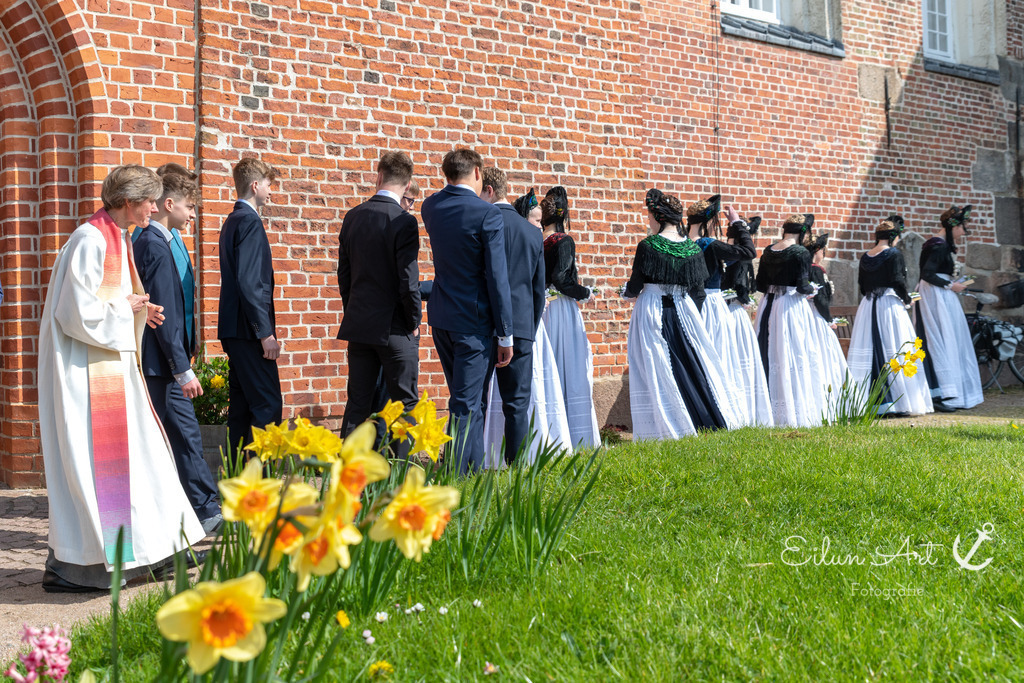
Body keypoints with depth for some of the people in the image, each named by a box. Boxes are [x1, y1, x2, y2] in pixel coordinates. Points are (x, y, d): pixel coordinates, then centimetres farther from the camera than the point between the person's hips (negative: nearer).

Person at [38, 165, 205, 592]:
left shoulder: (116, 239, 13)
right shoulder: (91, 240, -17)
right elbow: (78, 312, -24)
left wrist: (139, 312, 6)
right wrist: (126, 308, -11)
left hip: (112, 365, 10)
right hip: (84, 369, -10)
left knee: (135, 455, 13)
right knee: (89, 459, -6)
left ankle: (154, 547, 22)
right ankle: (66, 566, 2)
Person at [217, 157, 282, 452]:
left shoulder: (233, 221, 18)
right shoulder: (249, 221, -12)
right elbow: (249, 283, -20)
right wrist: (266, 333, -20)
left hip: (235, 331, 10)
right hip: (249, 330, -10)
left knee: (242, 407, 11)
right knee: (268, 406, -10)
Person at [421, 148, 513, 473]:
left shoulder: (431, 206, 5)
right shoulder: (488, 214, -14)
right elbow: (497, 279, -15)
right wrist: (505, 336, -10)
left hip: (440, 318, 7)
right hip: (474, 321, -7)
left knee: (466, 399, 20)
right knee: (466, 406, -3)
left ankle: (474, 470, 29)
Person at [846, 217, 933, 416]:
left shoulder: (866, 257, 10)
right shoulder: (894, 254, -8)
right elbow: (897, 281, -14)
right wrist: (907, 299, 0)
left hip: (867, 306, 6)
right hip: (890, 305, -6)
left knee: (868, 353, 6)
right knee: (894, 350, -4)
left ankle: (867, 399, 7)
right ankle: (898, 400, -5)